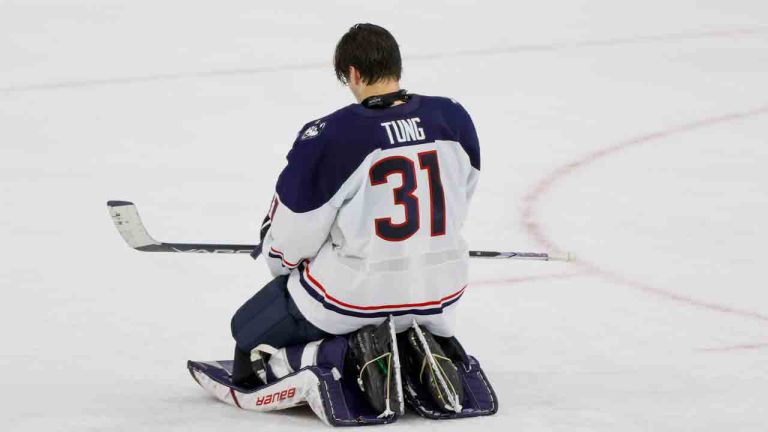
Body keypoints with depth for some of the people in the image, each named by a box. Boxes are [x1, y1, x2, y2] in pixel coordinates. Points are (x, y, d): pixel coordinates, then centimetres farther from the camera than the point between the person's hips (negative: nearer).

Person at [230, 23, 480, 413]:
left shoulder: (329, 137, -18)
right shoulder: (453, 119, -5)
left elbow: (291, 234, -8)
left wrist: (282, 263, 14)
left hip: (354, 292, -3)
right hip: (439, 292, 3)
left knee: (251, 327, 20)